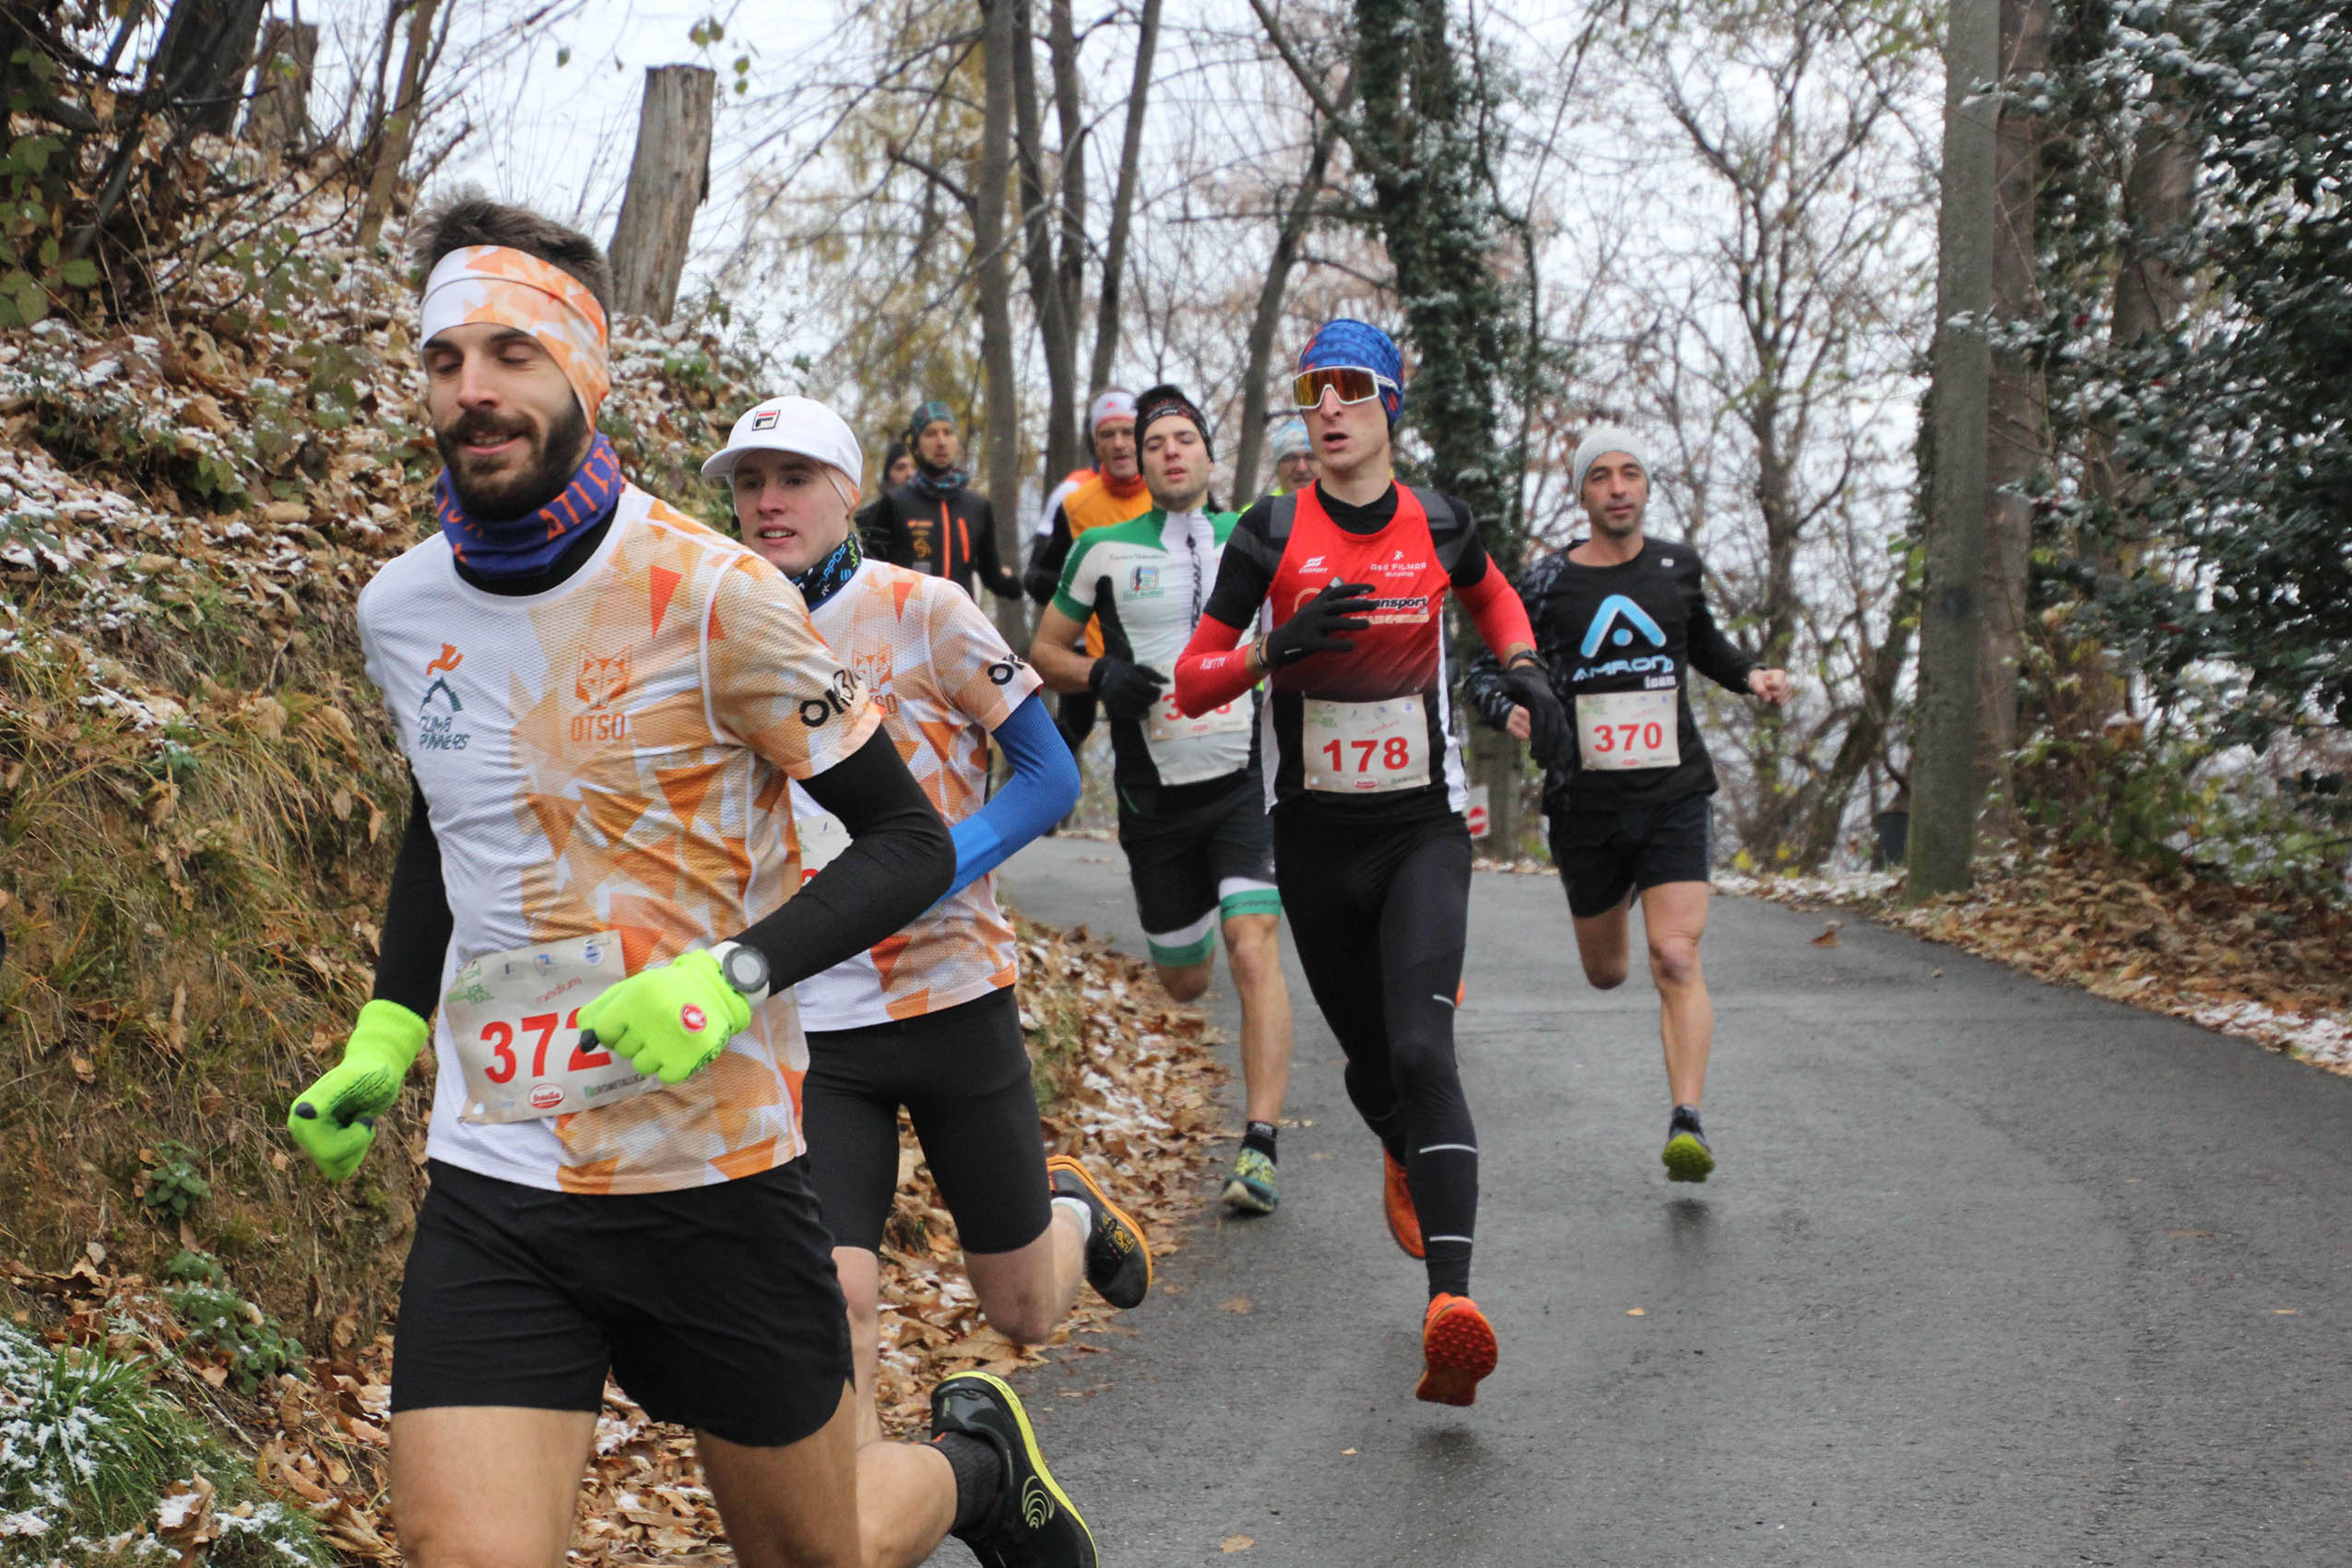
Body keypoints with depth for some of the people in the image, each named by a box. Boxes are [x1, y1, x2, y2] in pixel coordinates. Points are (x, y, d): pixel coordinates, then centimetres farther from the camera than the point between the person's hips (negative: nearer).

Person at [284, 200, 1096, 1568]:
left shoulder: (712, 596, -14)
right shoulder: (400, 611, 2)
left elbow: (910, 840, -9)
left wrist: (737, 971, -24)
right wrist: (386, 1034, 12)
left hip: (716, 1170, -3)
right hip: (493, 1183, 3)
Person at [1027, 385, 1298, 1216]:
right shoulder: (1105, 550, 3)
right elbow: (1045, 649, 10)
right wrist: (1100, 675, -10)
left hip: (1246, 781, -1)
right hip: (1155, 795, 1)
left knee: (1252, 950, -20)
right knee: (1183, 982, 12)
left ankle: (1260, 1149, -23)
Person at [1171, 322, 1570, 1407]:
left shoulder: (1437, 524, 1)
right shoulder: (1272, 532, -5)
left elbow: (1491, 595, 24)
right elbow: (1191, 684, -5)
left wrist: (1523, 670, 5)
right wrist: (1280, 646, -23)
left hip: (1424, 831, -1)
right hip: (1314, 838, 1)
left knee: (1420, 1049, -19)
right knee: (1370, 1060, 13)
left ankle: (1452, 1308, -30)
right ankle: (1406, 1161, 51)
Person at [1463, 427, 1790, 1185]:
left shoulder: (1679, 568, 6)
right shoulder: (1545, 584, -3)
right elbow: (1483, 672, 2)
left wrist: (1750, 674, 6)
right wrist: (1510, 708, -20)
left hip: (1674, 797, 0)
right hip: (1586, 805, 0)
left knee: (1677, 961, -18)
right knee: (1606, 972, 18)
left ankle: (1687, 1123, -22)